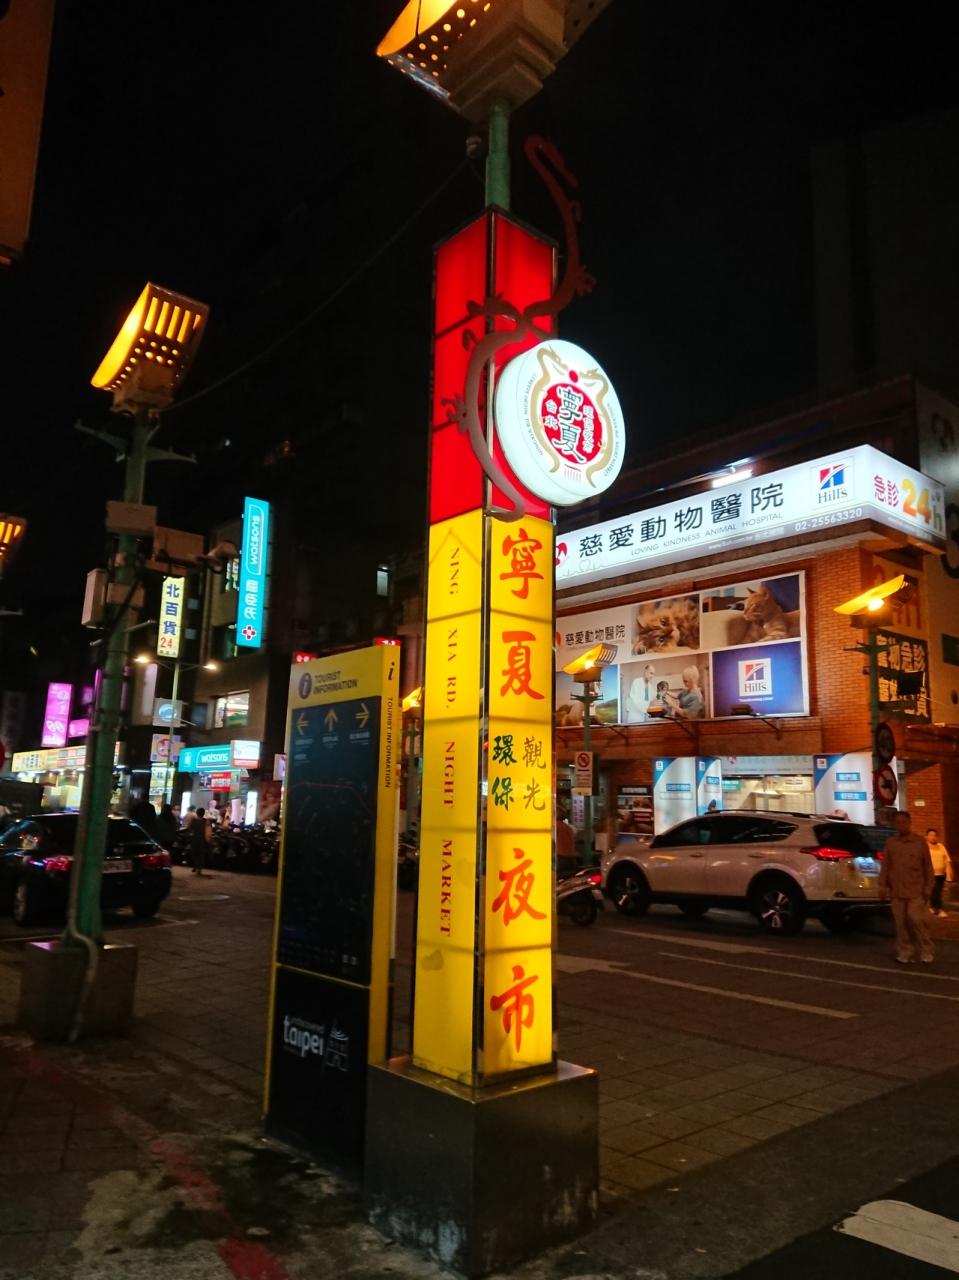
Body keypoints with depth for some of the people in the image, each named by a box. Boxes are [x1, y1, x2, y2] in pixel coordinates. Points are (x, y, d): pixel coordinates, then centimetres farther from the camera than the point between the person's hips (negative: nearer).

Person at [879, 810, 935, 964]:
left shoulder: (919, 841, 0)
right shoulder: (890, 842, 7)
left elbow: (928, 867, 2)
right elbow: (885, 866, 9)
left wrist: (928, 888, -2)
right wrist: (882, 885, 3)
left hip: (916, 890, -3)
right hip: (896, 890, 3)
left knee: (916, 920, -8)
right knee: (901, 923, 4)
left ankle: (926, 951, 9)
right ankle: (905, 952, 13)